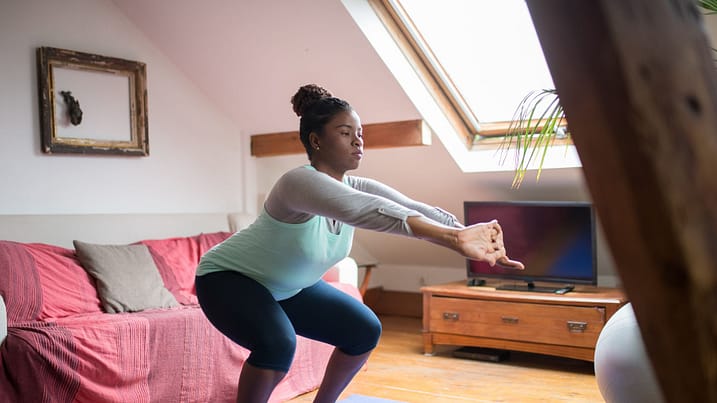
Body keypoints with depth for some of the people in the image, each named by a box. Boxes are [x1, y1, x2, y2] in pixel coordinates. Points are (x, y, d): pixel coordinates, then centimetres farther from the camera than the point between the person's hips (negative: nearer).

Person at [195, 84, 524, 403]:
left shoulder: (358, 187, -10)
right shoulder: (301, 181, -34)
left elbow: (418, 210, -22)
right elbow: (366, 211, -51)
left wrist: (465, 238, -39)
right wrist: (452, 237, -61)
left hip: (286, 287, 8)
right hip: (228, 277, -8)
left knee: (365, 330, 3)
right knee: (278, 343, -34)